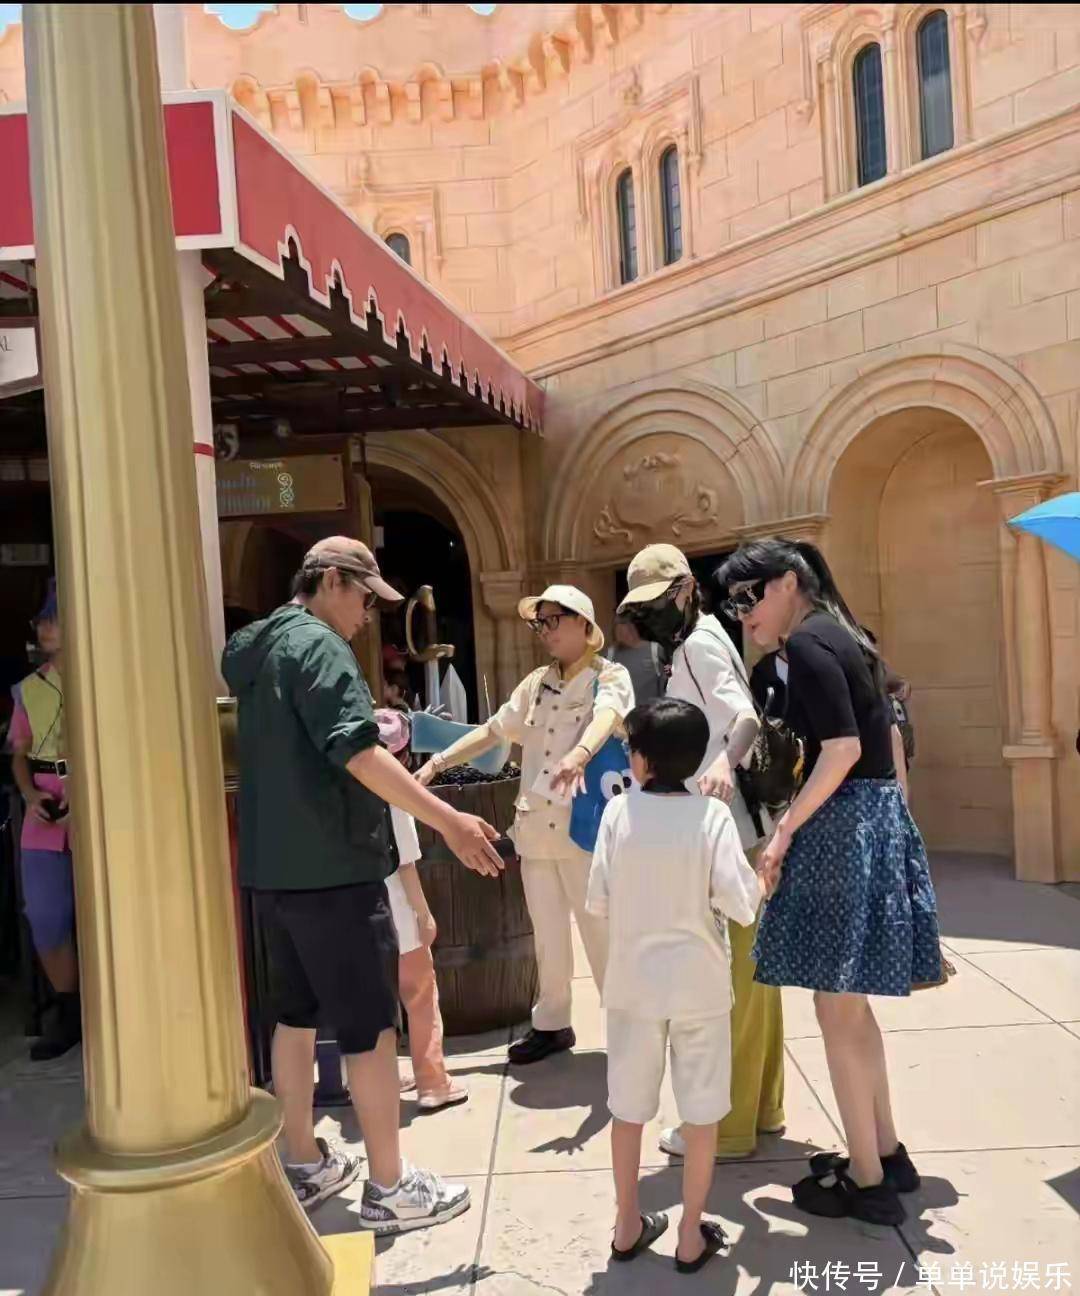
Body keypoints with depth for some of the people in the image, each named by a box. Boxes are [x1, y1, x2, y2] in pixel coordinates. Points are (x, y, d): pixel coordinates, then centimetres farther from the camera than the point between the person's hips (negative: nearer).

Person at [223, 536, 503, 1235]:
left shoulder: (259, 649, 14)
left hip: (275, 864, 10)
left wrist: (382, 740, 24)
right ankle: (389, 1187, 13)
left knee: (297, 1013, 19)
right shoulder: (318, 645, -16)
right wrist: (450, 821, -29)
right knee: (371, 1025, 2)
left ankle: (305, 1164, 32)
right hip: (331, 865, -10)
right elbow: (356, 751, -28)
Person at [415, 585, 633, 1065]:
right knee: (547, 934, 15)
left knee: (600, 930, 1)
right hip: (535, 827, 6)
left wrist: (580, 753, -48)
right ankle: (552, 1024, 29)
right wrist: (438, 761, 7)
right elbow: (493, 729, 17)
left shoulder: (610, 676, -5)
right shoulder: (535, 683, 14)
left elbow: (607, 716, -26)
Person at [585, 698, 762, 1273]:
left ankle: (628, 1226, 32)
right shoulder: (712, 814, -13)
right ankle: (691, 1235, 25)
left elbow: (598, 902, -6)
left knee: (628, 1107, 17)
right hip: (699, 984, -1)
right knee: (701, 1112, 14)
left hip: (633, 982, 1)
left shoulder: (619, 810, -10)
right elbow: (740, 904, -16)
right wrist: (757, 882, 4)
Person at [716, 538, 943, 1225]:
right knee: (851, 1002, 19)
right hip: (878, 819, 10)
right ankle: (887, 1154, 31)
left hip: (842, 826, -10)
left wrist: (786, 829, -17)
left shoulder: (807, 642, -13)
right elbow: (886, 740, 17)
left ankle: (868, 1182, 15)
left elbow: (843, 749, -22)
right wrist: (892, 813, 23)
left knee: (837, 1009, 2)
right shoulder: (842, 636, 14)